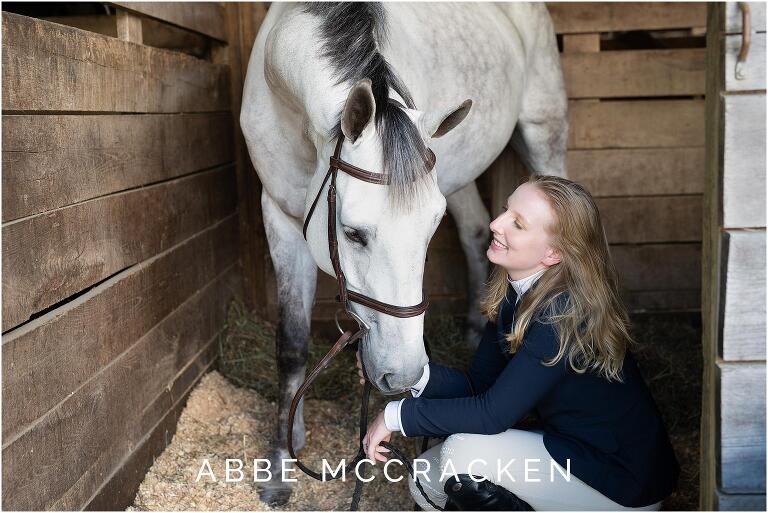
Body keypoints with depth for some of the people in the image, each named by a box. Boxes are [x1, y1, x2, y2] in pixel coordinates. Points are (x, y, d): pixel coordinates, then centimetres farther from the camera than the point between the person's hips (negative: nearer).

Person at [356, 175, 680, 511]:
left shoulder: (566, 313, -28)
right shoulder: (509, 294, -2)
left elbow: (493, 414, -28)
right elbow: (478, 385, -1)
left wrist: (397, 414, -20)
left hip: (625, 482, -8)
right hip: (571, 449, 8)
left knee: (462, 453, -22)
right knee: (428, 481, 4)